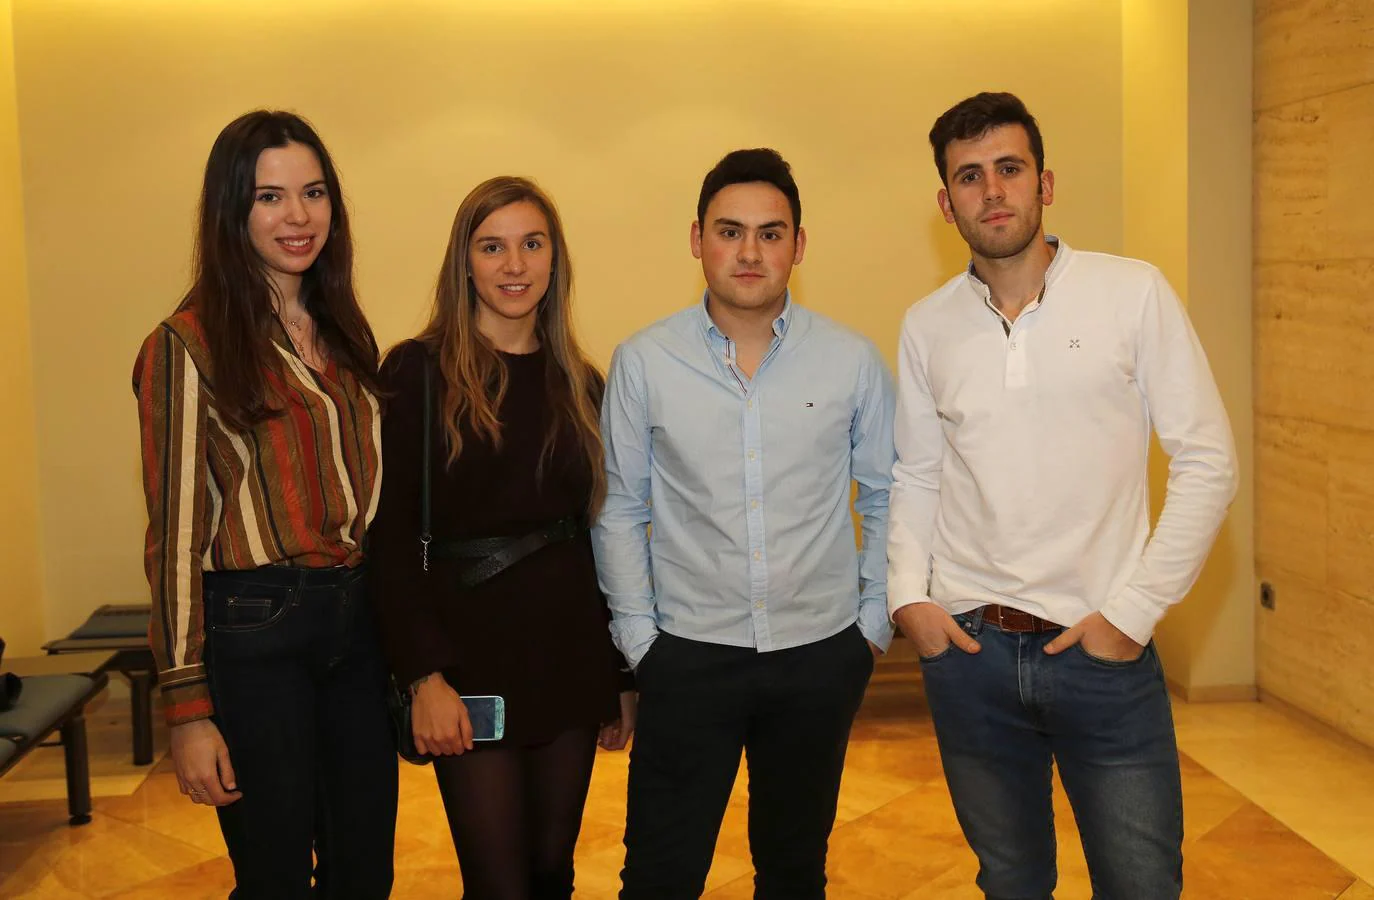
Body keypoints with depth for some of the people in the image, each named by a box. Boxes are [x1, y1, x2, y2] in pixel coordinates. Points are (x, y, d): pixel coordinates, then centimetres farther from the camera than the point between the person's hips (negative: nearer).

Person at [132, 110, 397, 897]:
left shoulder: (344, 333, 11)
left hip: (359, 620, 6)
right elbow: (176, 532, -10)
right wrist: (188, 707, -13)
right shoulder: (189, 346, -8)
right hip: (254, 630, -6)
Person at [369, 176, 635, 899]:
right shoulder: (418, 371, -6)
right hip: (470, 649, -4)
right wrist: (424, 675, -16)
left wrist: (621, 675, 11)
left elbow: (598, 532, 11)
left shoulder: (579, 383, 8)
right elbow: (391, 533, -9)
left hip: (568, 649, 4)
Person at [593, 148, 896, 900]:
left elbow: (886, 499, 6)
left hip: (821, 657, 1)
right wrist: (637, 634, -1)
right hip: (687, 658, -1)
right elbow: (619, 509, 2)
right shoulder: (642, 363, -4)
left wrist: (875, 622, 3)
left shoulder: (852, 361, -2)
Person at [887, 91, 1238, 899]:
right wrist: (909, 593, -2)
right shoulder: (928, 325, 4)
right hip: (967, 650, 3)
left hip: (1104, 651, -2)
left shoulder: (1134, 294, -6)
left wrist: (1134, 612, -10)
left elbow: (1208, 462, -6)